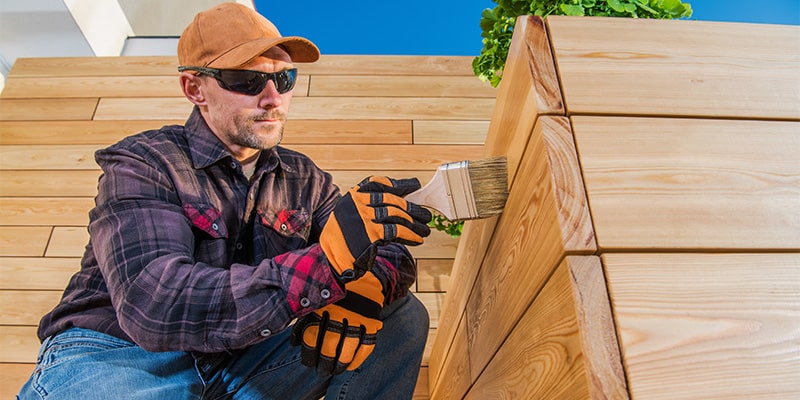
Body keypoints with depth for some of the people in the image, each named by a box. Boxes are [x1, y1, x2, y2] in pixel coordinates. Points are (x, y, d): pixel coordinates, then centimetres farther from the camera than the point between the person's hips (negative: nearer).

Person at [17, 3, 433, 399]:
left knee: (404, 317, -8)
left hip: (242, 361, 4)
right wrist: (325, 260, -36)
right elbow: (153, 306, -27)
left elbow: (390, 253, 2)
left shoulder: (301, 178, 5)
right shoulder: (141, 165, -10)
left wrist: (361, 291, -25)